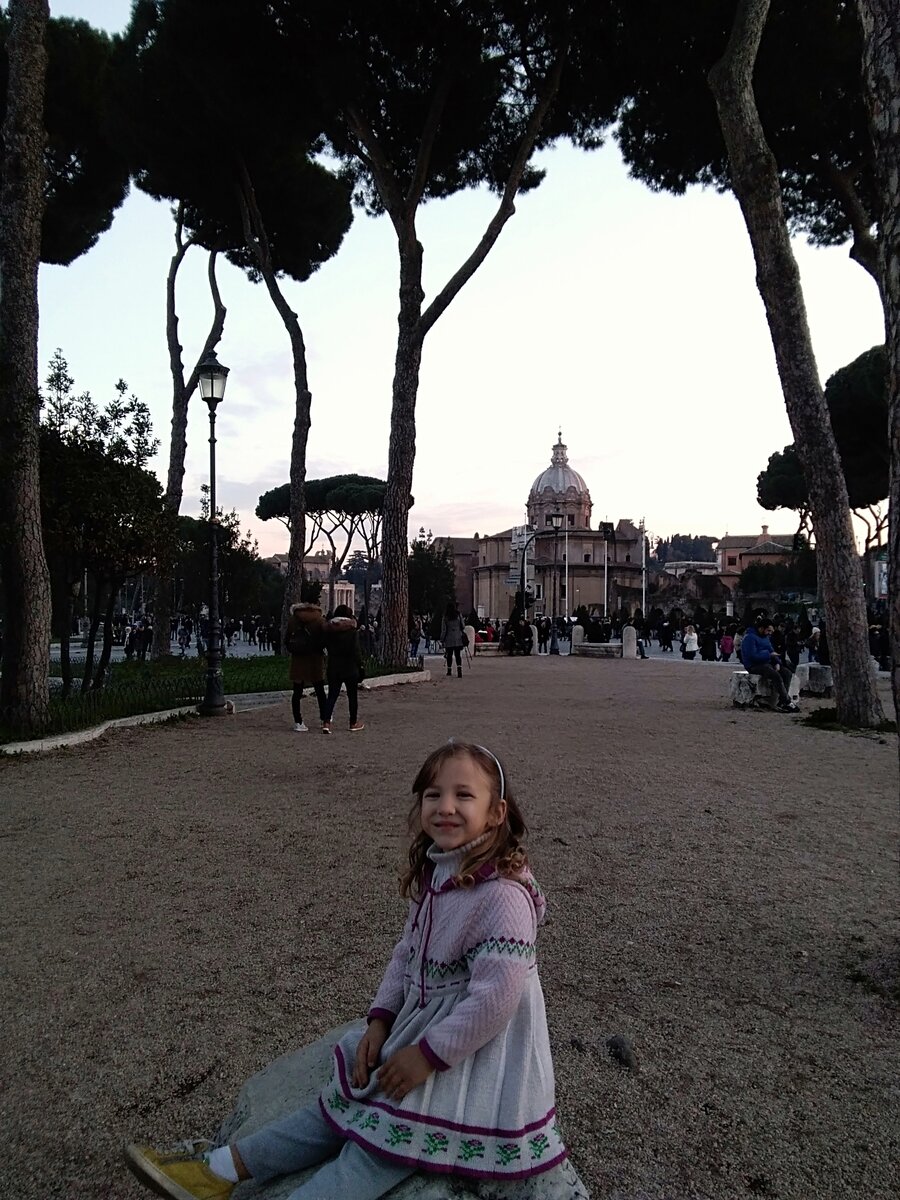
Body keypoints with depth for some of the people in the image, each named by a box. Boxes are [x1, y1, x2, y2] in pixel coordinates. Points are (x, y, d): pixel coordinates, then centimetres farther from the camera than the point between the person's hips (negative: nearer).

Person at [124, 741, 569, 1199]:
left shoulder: (503, 896, -27)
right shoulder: (433, 877, 1)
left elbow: (495, 997, -28)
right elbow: (406, 953, 11)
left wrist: (428, 1054, -20)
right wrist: (381, 1019, 0)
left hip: (470, 1053, -7)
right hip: (420, 1026, 8)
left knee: (379, 1144, -13)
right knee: (341, 1102, 5)